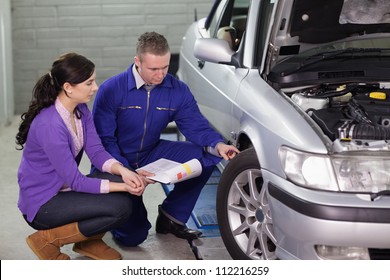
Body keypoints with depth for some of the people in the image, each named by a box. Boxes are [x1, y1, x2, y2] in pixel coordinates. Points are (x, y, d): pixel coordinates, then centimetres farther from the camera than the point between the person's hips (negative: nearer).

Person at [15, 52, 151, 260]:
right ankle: (47, 241, -7)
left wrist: (122, 170, -23)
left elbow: (96, 151, -3)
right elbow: (75, 181, -24)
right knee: (120, 207, -22)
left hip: (65, 190, 8)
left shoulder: (81, 109, -2)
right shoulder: (49, 125, -29)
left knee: (133, 184, -9)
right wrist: (121, 187, -24)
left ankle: (89, 241, 10)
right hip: (41, 205, -8)